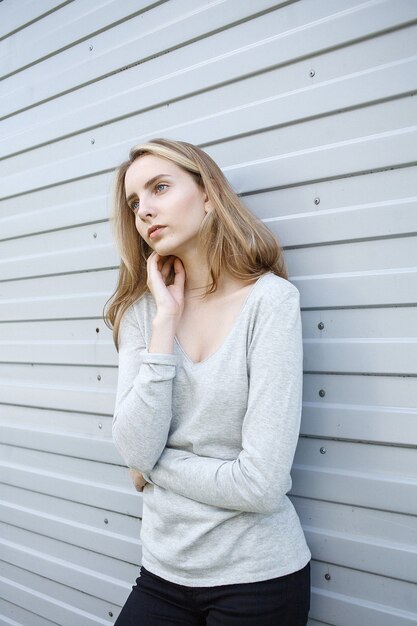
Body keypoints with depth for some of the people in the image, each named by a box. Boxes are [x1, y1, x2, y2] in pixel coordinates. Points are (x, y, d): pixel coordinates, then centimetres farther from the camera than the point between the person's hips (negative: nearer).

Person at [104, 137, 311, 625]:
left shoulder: (270, 298, -15)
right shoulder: (140, 309, -1)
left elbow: (261, 484, -20)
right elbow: (135, 452, -13)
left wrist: (154, 465, -7)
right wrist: (166, 320, -16)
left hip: (259, 578, -3)